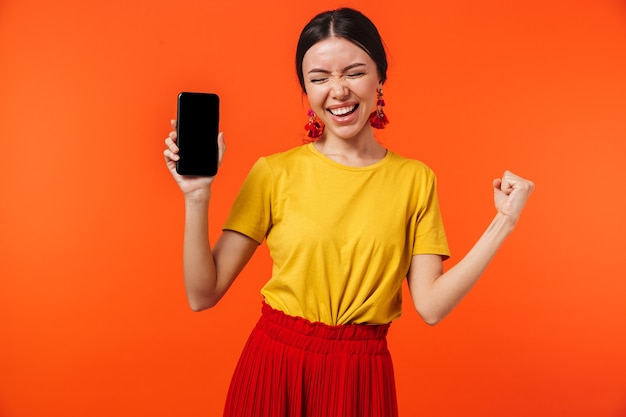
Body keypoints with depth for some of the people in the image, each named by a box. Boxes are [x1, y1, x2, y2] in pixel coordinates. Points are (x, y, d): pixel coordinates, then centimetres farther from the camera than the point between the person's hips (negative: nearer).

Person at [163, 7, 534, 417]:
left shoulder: (416, 179, -3)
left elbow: (431, 306, -8)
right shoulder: (273, 173, -7)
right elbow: (203, 295, -8)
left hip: (362, 378, 1)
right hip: (275, 367, 0)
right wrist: (197, 197, -19)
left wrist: (503, 223, -10)